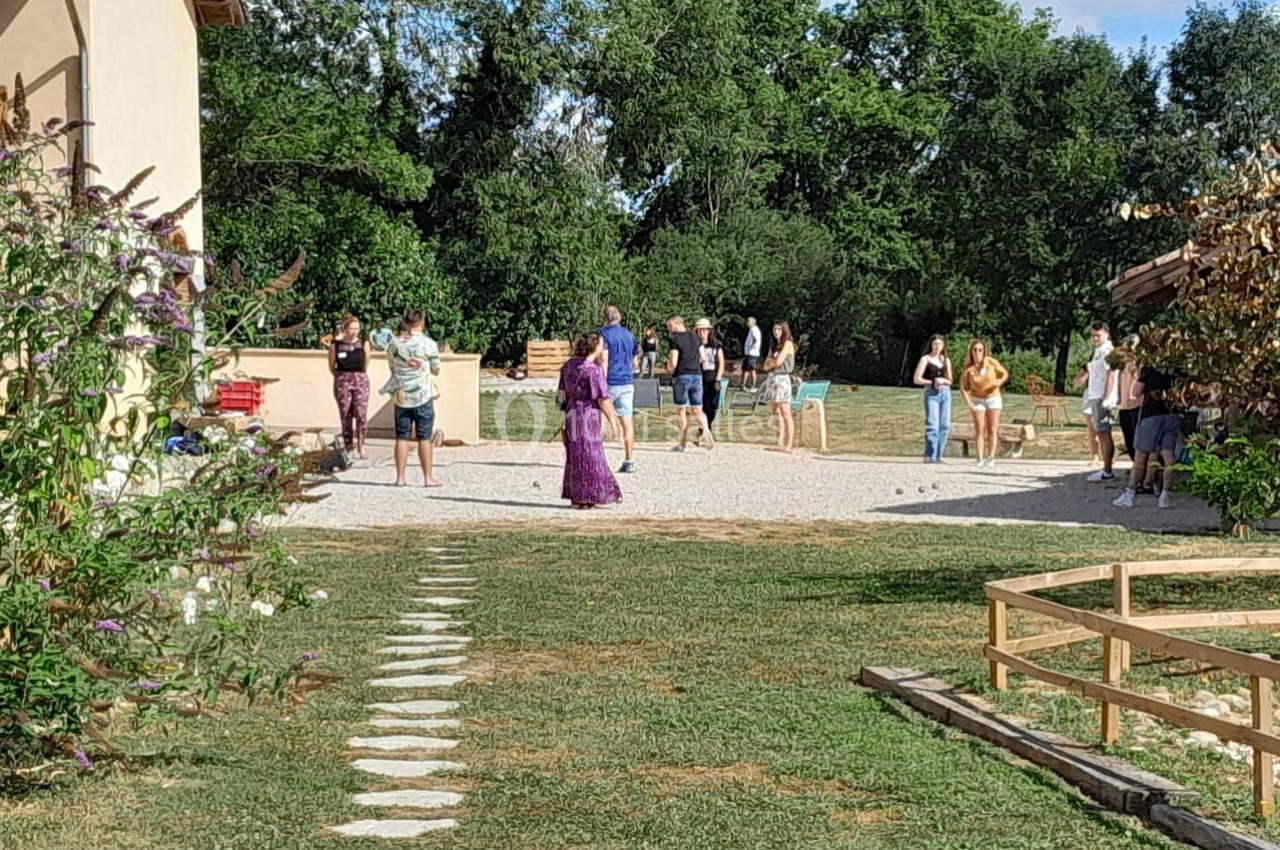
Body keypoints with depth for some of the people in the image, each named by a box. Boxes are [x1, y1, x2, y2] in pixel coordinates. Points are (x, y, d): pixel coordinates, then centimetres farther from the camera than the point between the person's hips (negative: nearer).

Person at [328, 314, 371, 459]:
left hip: (361, 381, 0)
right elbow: (331, 367, 8)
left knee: (361, 415, -11)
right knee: (345, 416, 3)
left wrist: (359, 376, 11)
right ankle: (348, 446, 11)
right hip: (342, 382, 0)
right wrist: (342, 377, 8)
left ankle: (361, 447, -4)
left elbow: (366, 365, 11)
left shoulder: (364, 344, 3)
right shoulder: (335, 345, 0)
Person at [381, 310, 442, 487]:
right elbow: (436, 371, 0)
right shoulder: (428, 344, -8)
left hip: (401, 396, 3)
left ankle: (400, 478, 7)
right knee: (424, 438, 3)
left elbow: (392, 367, 13)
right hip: (423, 395, -2)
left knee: (402, 437, 7)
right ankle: (428, 478, 4)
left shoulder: (394, 344, 1)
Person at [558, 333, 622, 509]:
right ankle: (590, 498, 0)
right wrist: (612, 420, -8)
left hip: (571, 414, 8)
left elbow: (562, 392, 14)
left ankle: (576, 497, 15)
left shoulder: (569, 365, 7)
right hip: (588, 416, -8)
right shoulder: (593, 370, -17)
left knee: (575, 457, 12)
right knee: (589, 456, -2)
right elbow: (603, 398, -15)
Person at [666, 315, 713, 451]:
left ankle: (683, 443, 7)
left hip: (681, 376, -5)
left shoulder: (675, 340, -10)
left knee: (681, 410, 5)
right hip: (697, 375, 5)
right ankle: (705, 429, -22)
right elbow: (702, 359, 14)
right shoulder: (694, 338, 11)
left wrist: (670, 369, 5)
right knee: (697, 410, 8)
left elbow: (673, 363, -16)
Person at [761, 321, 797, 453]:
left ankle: (788, 445, -15)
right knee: (776, 414, 6)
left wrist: (770, 360, 5)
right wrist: (773, 361, -5)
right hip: (772, 378, 9)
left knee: (785, 413, -11)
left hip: (782, 379, -9)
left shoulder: (787, 344, -4)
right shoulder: (775, 345, 19)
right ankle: (780, 443, 7)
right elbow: (766, 366, 14)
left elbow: (778, 362, -14)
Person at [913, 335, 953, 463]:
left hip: (945, 393, 5)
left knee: (945, 425, 0)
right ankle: (929, 456, -16)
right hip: (931, 394, -5)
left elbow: (950, 380, 19)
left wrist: (943, 381, -4)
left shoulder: (946, 360, 17)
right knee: (932, 425, -14)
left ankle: (938, 455, 6)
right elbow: (917, 379, -1)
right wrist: (932, 382, -11)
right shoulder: (925, 359, 4)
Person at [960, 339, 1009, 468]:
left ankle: (991, 459, 0)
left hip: (993, 398, 0)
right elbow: (963, 386, -9)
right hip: (977, 400, 0)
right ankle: (980, 459, 0)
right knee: (979, 430, -1)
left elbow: (1004, 373, -6)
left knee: (992, 429, -1)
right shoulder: (968, 368, -18)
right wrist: (968, 402, -18)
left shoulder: (991, 362, -19)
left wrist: (999, 382, -26)